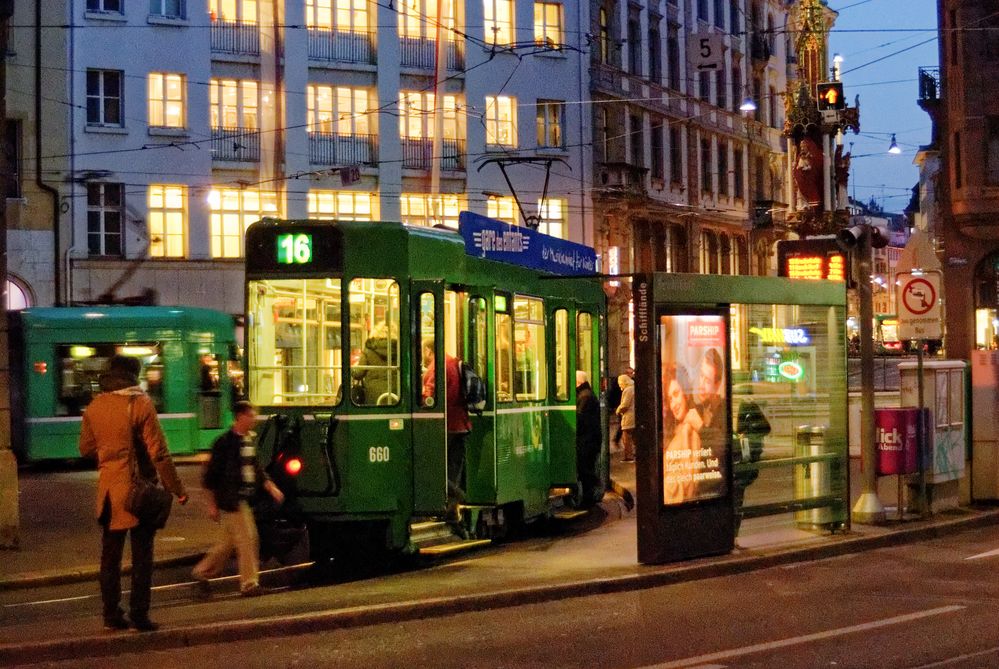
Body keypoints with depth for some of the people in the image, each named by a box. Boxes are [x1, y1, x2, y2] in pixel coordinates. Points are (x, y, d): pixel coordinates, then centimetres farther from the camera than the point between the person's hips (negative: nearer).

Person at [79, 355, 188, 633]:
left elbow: (86, 448, 13)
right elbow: (158, 453, -15)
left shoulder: (94, 407, 2)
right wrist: (176, 488, -8)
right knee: (142, 556, 4)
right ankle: (139, 615, 3)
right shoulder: (140, 404, -13)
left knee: (111, 555, 12)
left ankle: (111, 615, 14)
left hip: (109, 490, 5)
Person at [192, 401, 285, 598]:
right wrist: (212, 504, -11)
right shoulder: (225, 442, -13)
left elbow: (256, 470, 20)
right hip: (231, 500, -9)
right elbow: (211, 475, -12)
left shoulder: (248, 441, 12)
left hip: (244, 499, 9)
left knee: (229, 541, 15)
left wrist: (271, 487, 7)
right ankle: (249, 584, 0)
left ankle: (202, 572, 27)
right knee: (247, 539, -7)